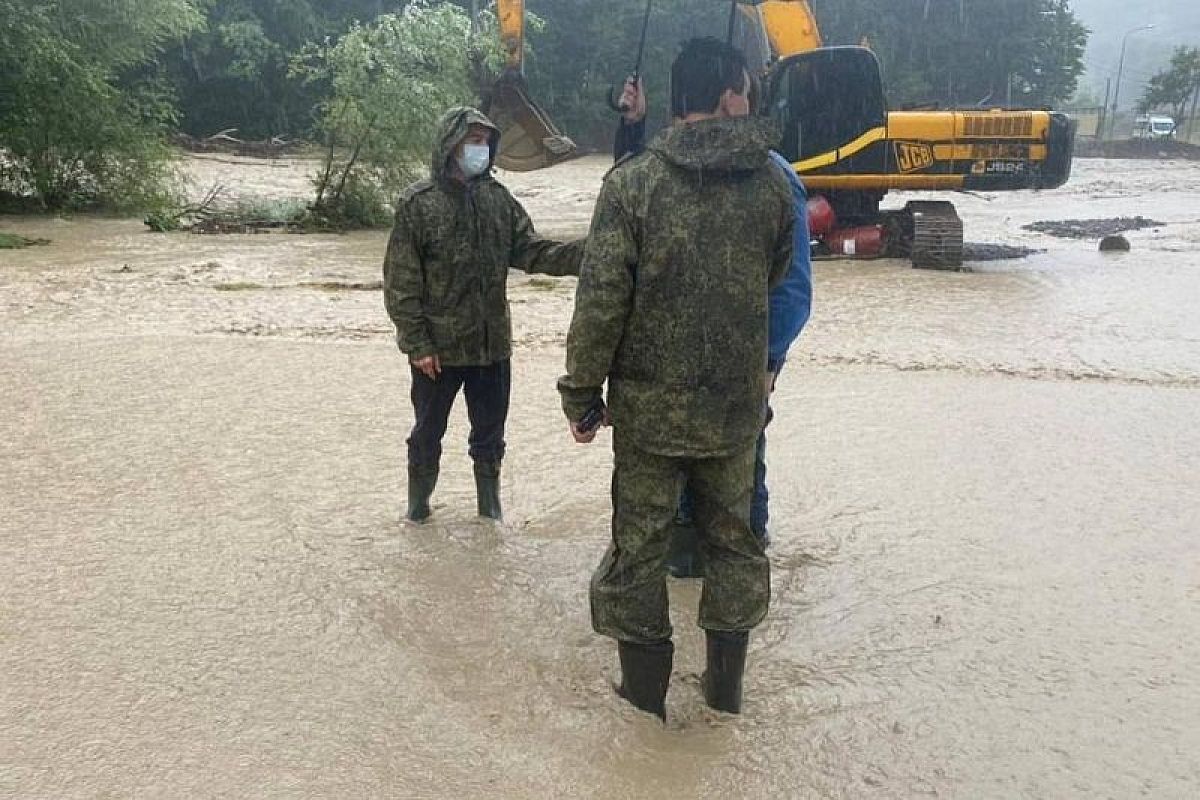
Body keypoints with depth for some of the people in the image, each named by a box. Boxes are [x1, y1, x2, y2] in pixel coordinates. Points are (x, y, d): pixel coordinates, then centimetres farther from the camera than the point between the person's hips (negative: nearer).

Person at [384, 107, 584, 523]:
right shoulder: (418, 203, -11)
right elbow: (400, 282, -11)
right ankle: (417, 509, 34)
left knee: (490, 434, 16)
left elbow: (530, 250, 1)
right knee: (428, 434, 14)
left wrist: (586, 253, -14)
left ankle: (490, 509, 34)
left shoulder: (497, 197, 3)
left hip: (492, 343, 4)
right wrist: (417, 343, -14)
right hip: (438, 347, -3)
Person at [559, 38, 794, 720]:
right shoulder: (771, 184, -3)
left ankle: (645, 688, 23)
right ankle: (726, 683, 29)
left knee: (639, 543, 12)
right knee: (734, 537, 19)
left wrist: (582, 394, -5)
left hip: (649, 406, -2)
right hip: (738, 406, 3)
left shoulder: (632, 183, -11)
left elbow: (601, 300, -14)